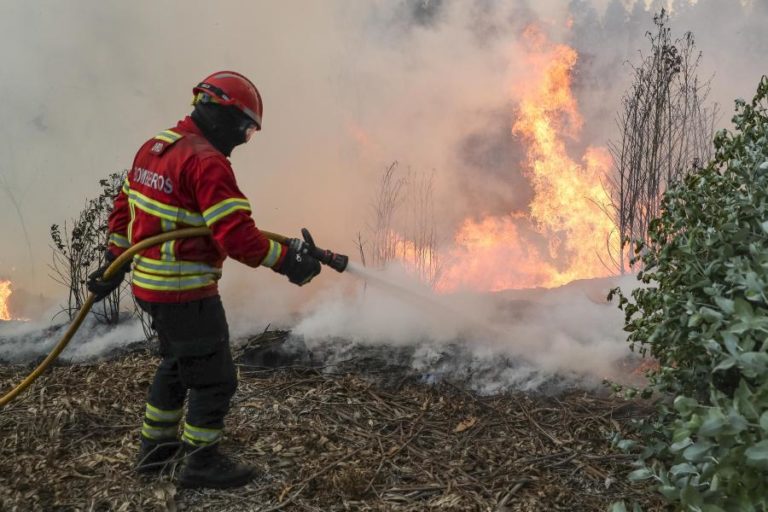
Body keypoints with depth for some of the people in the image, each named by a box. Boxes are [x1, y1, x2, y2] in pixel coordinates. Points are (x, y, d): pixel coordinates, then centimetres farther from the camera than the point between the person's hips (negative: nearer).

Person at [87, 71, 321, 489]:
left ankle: (155, 447, 39)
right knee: (215, 378, 4)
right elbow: (237, 236, -26)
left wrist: (114, 263, 23)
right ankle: (201, 463, 18)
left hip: (149, 282, 10)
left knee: (177, 363, 27)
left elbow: (124, 208, 16)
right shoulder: (206, 162, -21)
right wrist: (288, 260, -15)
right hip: (185, 292, -10)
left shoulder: (154, 147, 9)